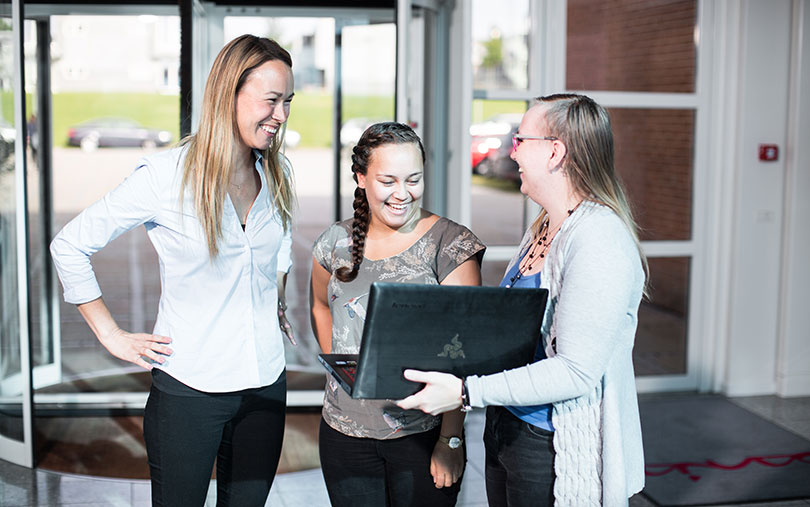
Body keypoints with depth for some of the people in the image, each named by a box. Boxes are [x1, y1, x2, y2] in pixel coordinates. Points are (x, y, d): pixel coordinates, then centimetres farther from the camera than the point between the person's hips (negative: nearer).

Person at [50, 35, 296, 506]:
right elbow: (69, 246, -6)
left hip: (266, 385, 5)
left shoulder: (279, 175, 3)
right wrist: (111, 335, -6)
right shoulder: (166, 176, -13)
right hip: (189, 390, -4)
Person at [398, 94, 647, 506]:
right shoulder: (542, 228, 8)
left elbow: (576, 372, -27)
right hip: (505, 433, 9)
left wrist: (466, 393, -28)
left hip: (555, 455, -9)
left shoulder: (600, 243, -22)